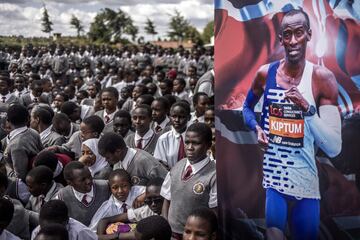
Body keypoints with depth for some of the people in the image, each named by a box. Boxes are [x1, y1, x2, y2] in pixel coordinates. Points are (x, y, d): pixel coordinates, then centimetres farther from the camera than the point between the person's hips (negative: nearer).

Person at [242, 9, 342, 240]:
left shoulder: (323, 78, -9)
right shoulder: (265, 74, -1)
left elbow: (334, 149, -13)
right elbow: (247, 108, 21)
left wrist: (308, 109, -25)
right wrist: (256, 128, -1)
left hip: (305, 184, 0)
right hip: (270, 178, 1)